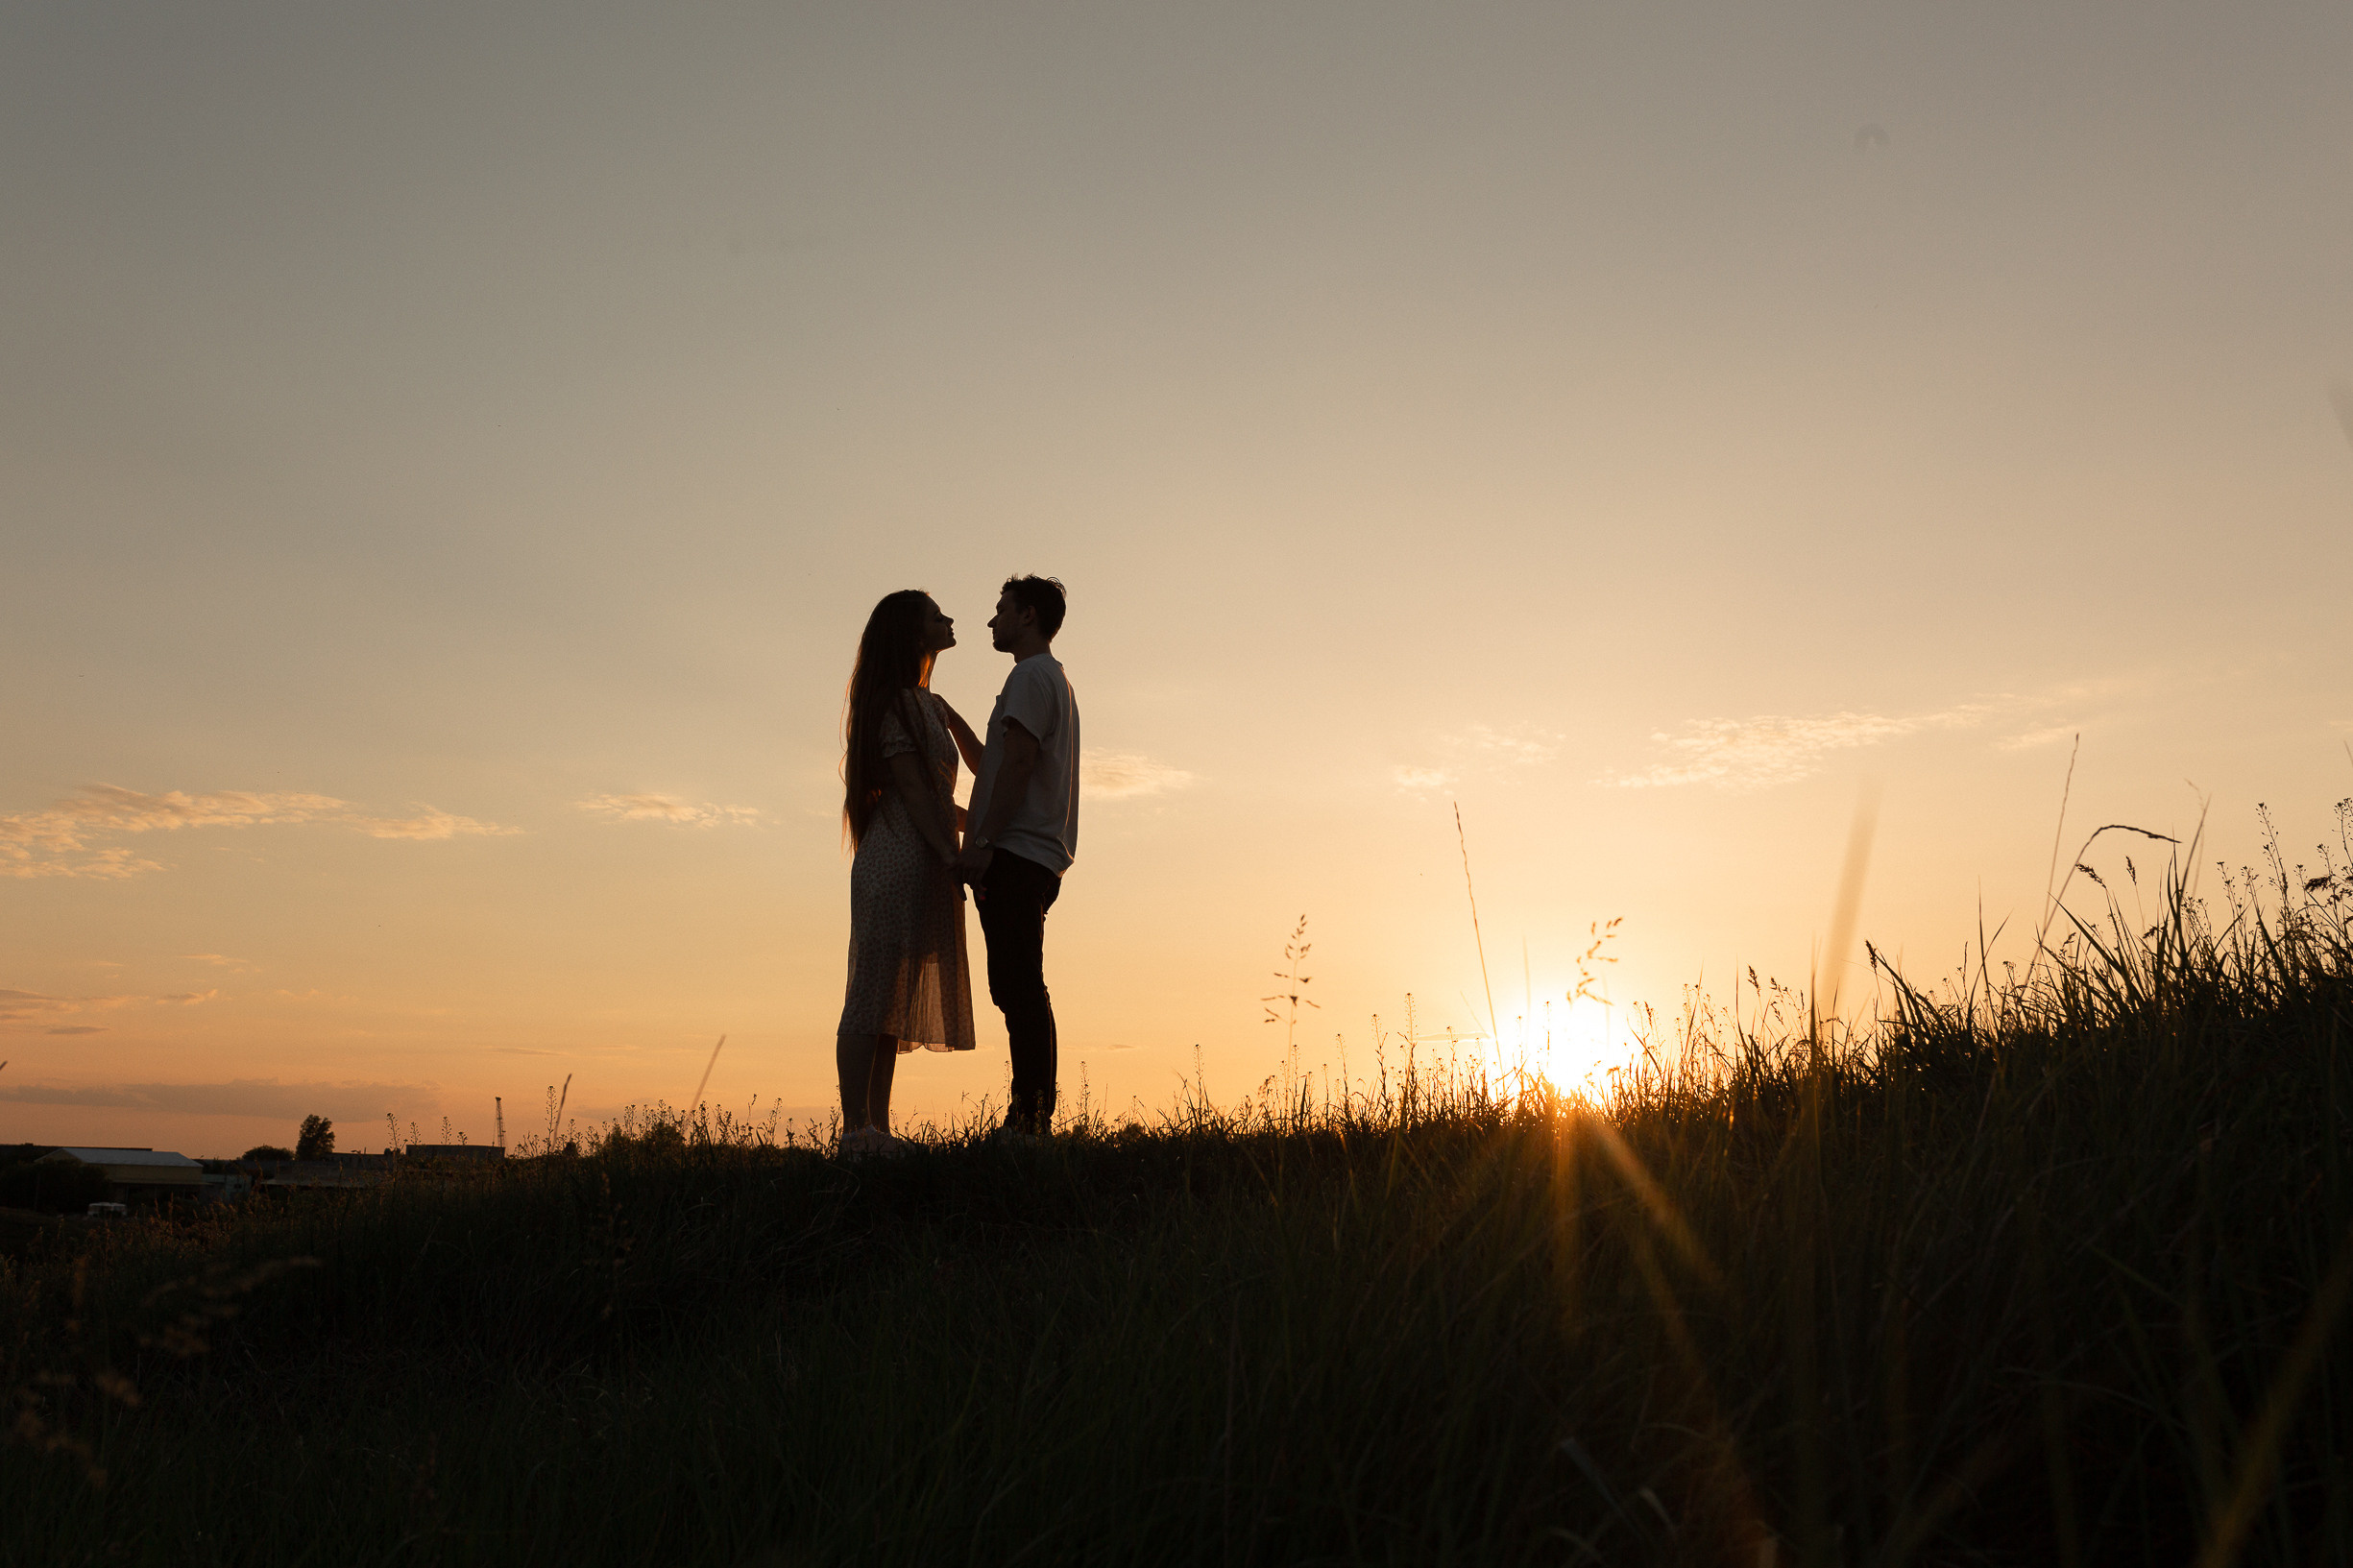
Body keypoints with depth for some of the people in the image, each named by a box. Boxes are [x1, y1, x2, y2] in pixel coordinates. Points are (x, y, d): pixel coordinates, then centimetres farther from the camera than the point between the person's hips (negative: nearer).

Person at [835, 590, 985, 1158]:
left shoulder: (932, 705, 23)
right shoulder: (895, 703, -6)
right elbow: (912, 791, -14)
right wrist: (953, 857, -19)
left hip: (925, 865, 9)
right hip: (897, 859, -9)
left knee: (895, 1002, 7)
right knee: (875, 993, -11)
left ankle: (878, 1131, 9)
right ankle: (855, 1130, -11)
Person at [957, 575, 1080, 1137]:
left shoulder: (1031, 675, -4)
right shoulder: (1056, 680, 26)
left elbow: (1018, 762, -16)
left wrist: (983, 842, -19)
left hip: (1014, 856, -10)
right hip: (1039, 858, 10)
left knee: (1020, 989, -13)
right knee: (1018, 990, 8)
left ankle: (1029, 1120, -15)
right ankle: (1030, 1121, 9)